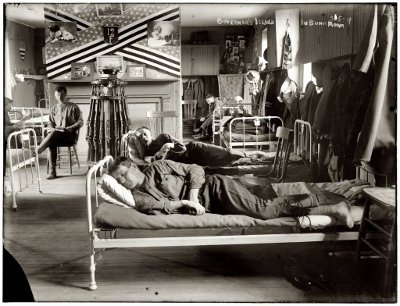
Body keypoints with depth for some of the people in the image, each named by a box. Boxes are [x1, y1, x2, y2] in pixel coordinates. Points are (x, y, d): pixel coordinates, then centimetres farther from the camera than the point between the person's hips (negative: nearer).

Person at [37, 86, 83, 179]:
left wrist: (69, 128, -11)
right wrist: (52, 129, -6)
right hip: (56, 136, 3)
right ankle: (52, 172, -35)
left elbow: (80, 122, 5)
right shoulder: (53, 109, 20)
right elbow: (50, 125, 19)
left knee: (54, 134, -35)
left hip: (70, 136, -3)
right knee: (51, 143, -34)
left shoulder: (74, 107, 10)